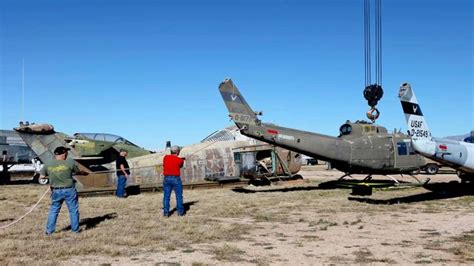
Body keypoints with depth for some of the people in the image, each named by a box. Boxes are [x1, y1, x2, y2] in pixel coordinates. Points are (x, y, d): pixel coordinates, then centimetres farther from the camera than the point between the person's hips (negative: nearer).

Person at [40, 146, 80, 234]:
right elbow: (77, 171, 2)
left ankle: (49, 230, 20)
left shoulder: (47, 164, -4)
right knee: (73, 210, 11)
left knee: (53, 210, 17)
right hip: (69, 190, -3)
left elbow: (41, 176, 3)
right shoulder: (70, 163, -13)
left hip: (56, 191, 3)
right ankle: (75, 229, 19)